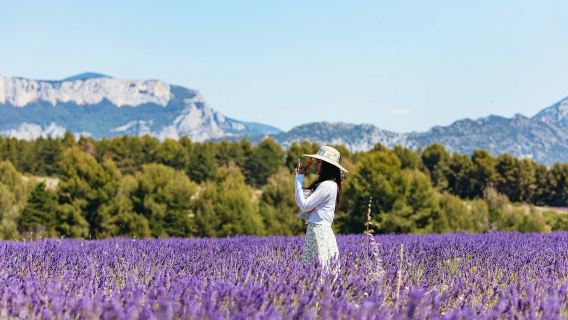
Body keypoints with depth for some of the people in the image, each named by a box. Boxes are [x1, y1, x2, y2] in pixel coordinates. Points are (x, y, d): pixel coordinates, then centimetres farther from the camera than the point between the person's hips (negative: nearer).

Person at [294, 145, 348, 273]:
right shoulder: (325, 184, 17)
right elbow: (301, 200, 16)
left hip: (319, 232, -10)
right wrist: (299, 177, 12)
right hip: (315, 230, 10)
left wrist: (299, 178, -8)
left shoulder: (327, 185, -14)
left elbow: (304, 205, -16)